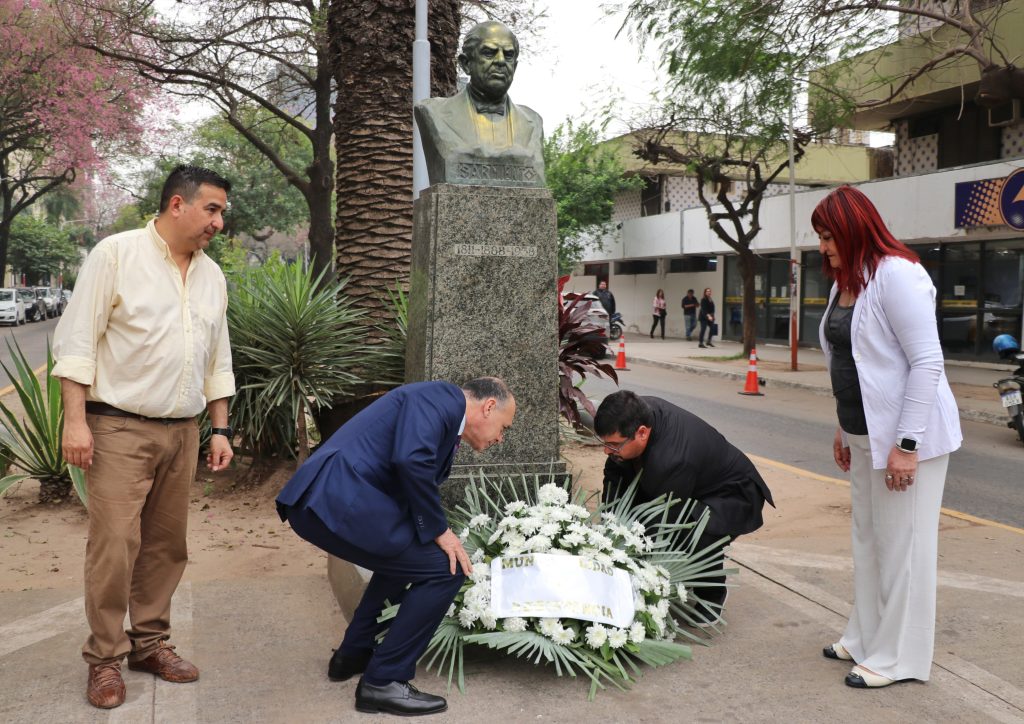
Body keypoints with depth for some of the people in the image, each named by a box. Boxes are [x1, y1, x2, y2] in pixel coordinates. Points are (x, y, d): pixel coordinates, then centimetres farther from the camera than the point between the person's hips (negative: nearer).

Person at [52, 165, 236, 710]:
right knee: (115, 544, -6)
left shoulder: (211, 275, 12)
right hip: (120, 428, -6)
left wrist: (220, 429, 14)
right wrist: (75, 419, -15)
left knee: (165, 544, 10)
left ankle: (150, 643, 23)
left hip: (182, 433, 6)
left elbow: (217, 360, 17)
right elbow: (76, 339, -9)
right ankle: (104, 659, 7)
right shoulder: (116, 254, -6)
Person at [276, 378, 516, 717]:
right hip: (340, 501, -10)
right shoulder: (441, 396, -2)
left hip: (316, 500, 10)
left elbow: (414, 500, 32)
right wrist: (439, 530, -8)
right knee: (445, 568, -4)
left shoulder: (444, 416, 27)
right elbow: (410, 460, -20)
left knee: (407, 555, 31)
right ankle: (383, 681, 6)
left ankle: (353, 655, 37)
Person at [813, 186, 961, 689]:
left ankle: (897, 658, 14)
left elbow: (927, 362, -20)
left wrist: (906, 443, -22)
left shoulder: (896, 275, -17)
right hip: (864, 435, 9)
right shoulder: (844, 283, 12)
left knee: (901, 546, 2)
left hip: (904, 437, -9)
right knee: (867, 540, 17)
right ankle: (866, 638, 32)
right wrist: (843, 428, 17)